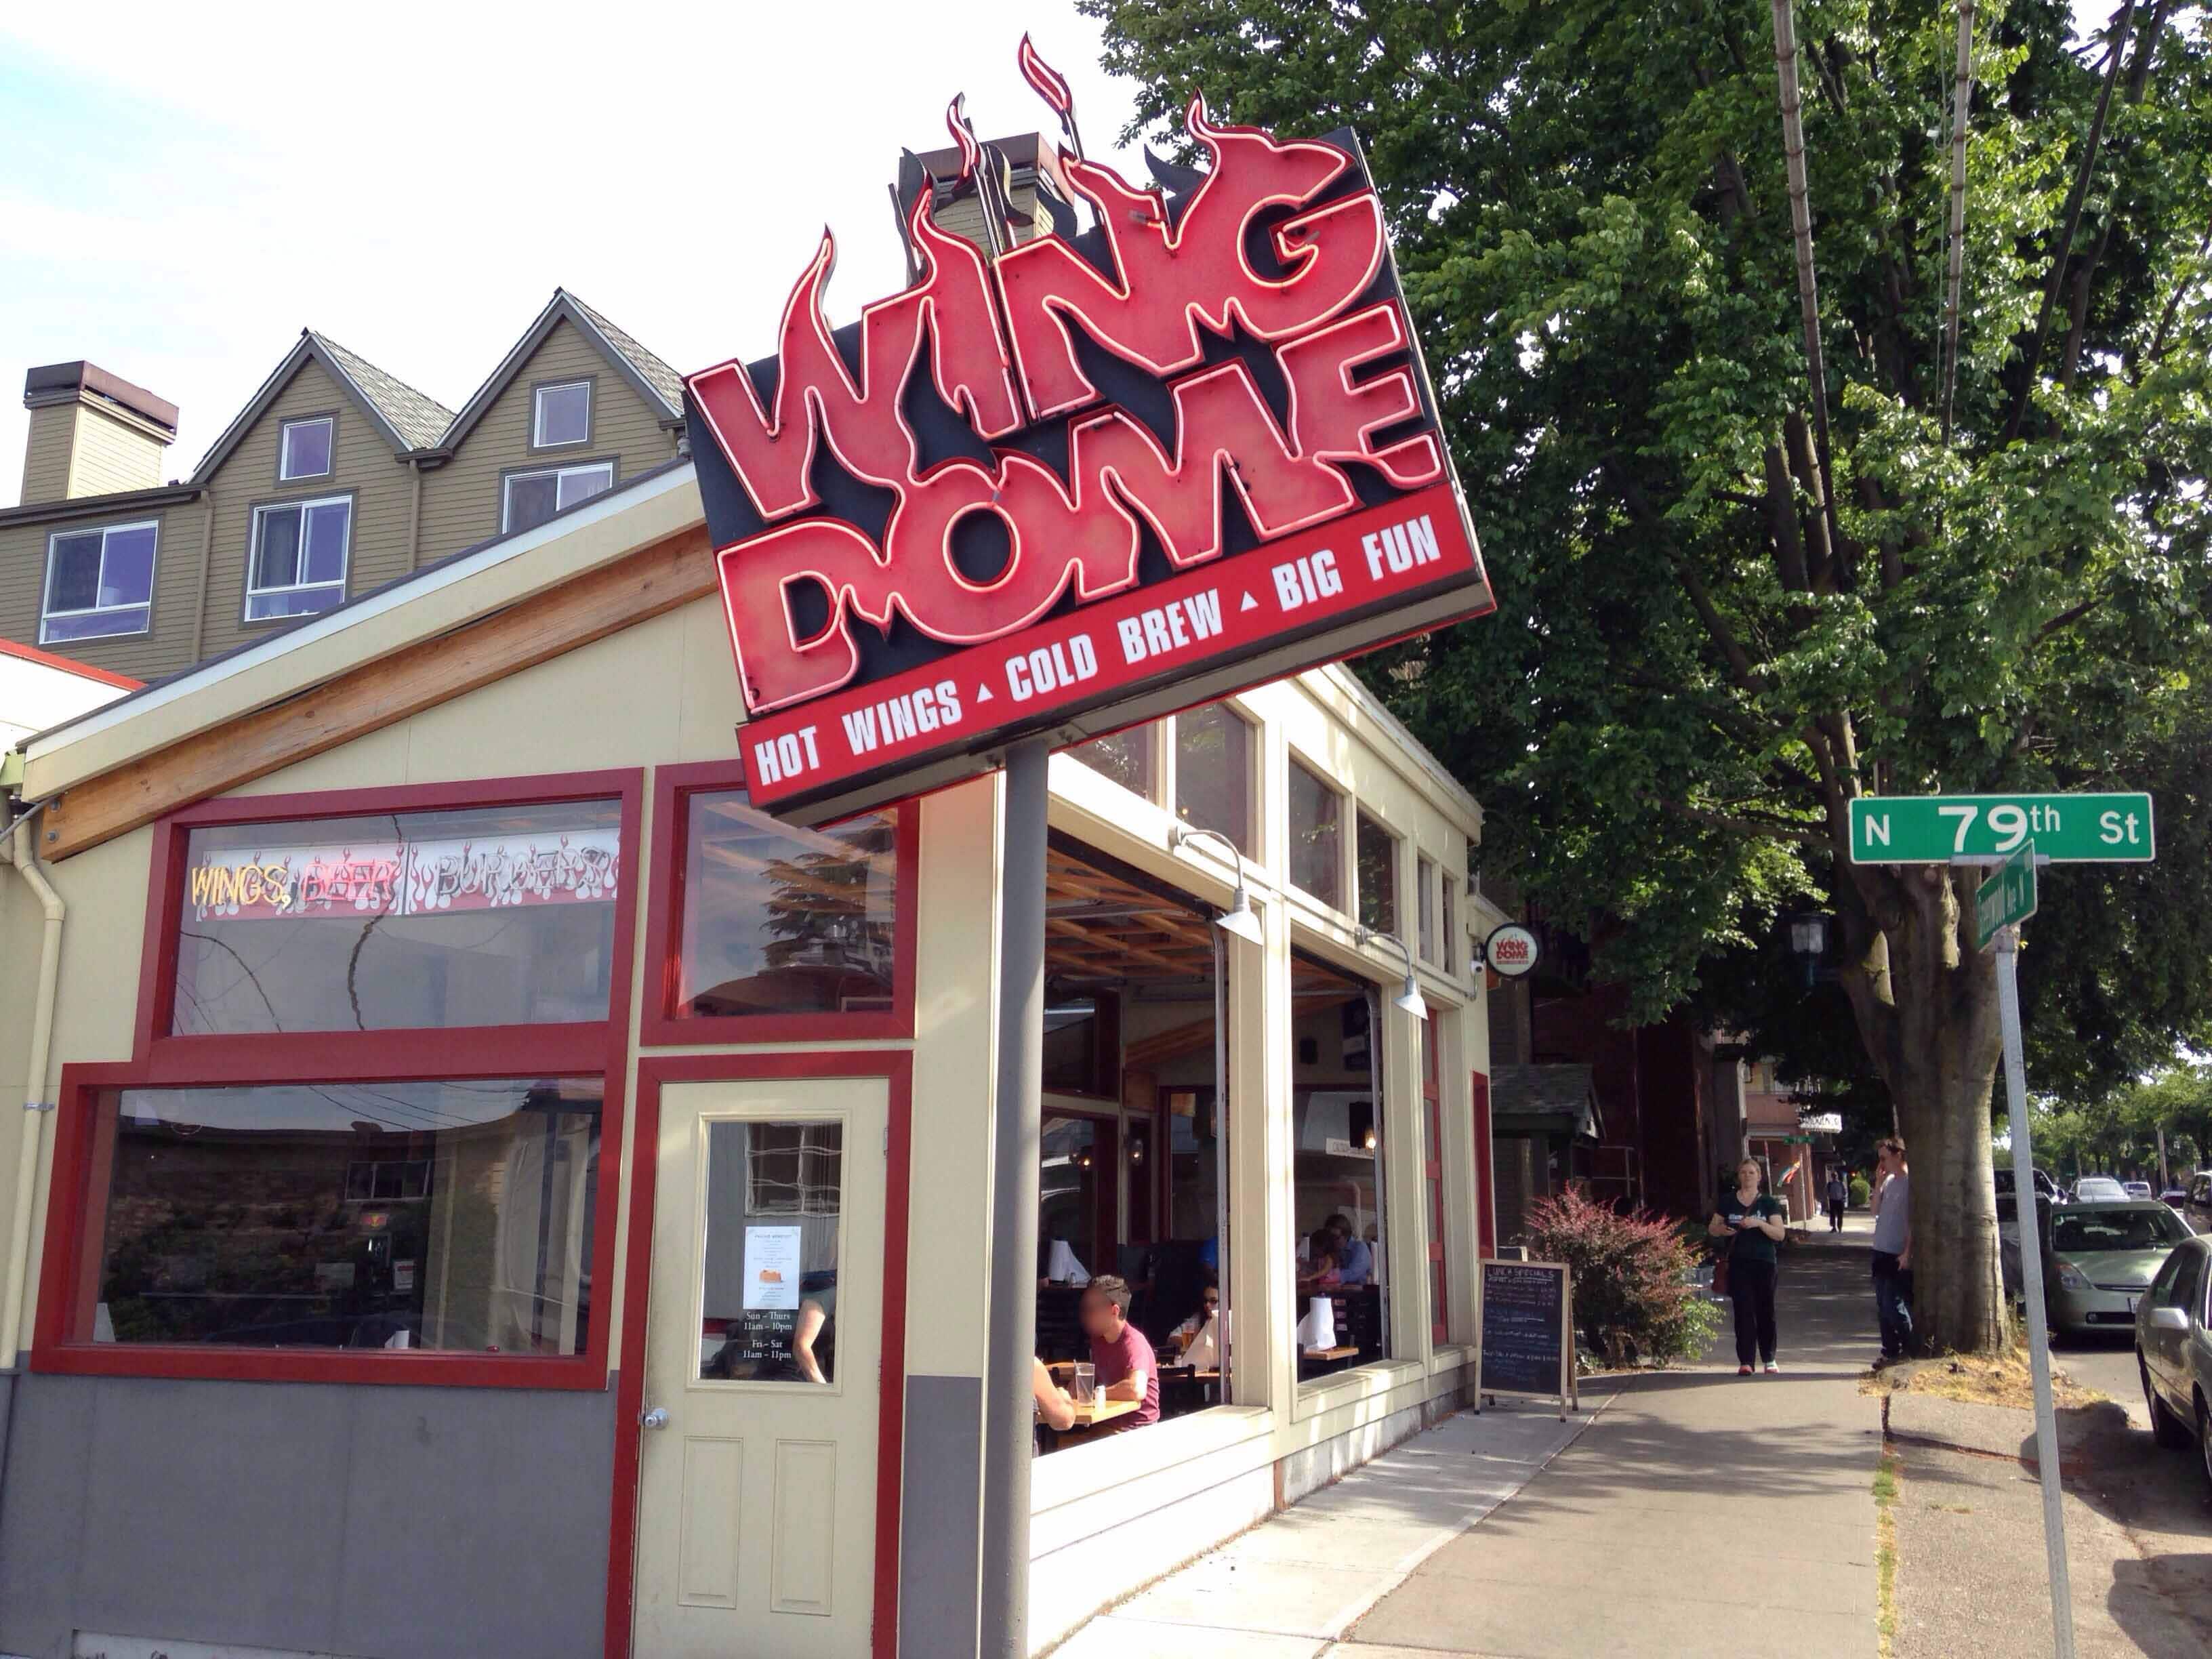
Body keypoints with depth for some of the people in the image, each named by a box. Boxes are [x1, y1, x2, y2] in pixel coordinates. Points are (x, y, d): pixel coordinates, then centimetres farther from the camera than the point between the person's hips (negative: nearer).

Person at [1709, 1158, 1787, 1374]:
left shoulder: (1768, 1203, 3)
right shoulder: (1728, 1202, 7)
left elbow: (1780, 1234, -5)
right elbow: (1712, 1228, 13)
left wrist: (1759, 1223, -20)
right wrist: (1722, 1230, -10)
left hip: (1764, 1264, 0)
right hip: (1738, 1265, 0)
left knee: (1765, 1311, 8)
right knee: (1743, 1312, -5)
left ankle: (1769, 1359, 22)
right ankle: (1745, 1362, -5)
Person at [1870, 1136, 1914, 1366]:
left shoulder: (1910, 1182, -13)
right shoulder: (1888, 1181, 11)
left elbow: (1913, 1220, -15)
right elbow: (1876, 1210, 10)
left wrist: (1908, 1253, -18)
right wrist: (1878, 1183, 3)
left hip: (1899, 1255, -8)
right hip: (1882, 1252, 8)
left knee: (1893, 1306, -8)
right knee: (1883, 1307, 10)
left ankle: (1910, 1351, 4)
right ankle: (1890, 1351, 17)